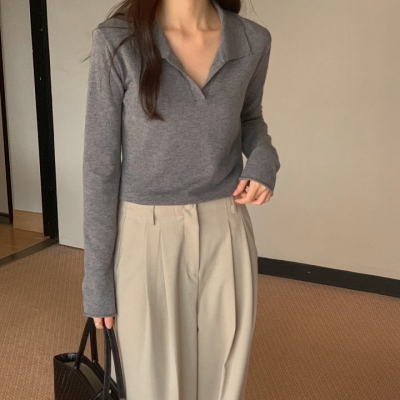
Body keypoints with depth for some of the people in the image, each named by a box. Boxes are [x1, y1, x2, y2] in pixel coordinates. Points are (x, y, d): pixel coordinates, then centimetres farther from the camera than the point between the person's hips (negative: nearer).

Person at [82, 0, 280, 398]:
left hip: (225, 233, 3)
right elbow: (100, 165, -8)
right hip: (146, 236, -2)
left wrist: (264, 158, -7)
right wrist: (97, 277, -6)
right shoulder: (117, 42, -13)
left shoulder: (253, 41, -4)